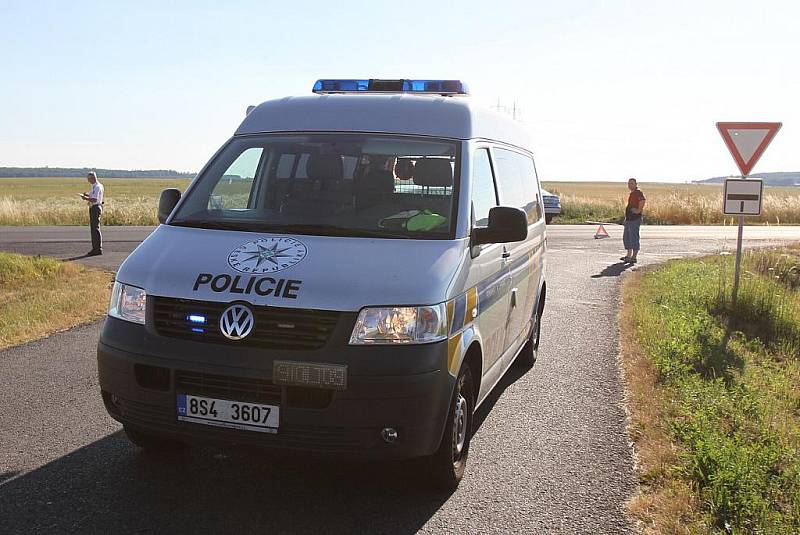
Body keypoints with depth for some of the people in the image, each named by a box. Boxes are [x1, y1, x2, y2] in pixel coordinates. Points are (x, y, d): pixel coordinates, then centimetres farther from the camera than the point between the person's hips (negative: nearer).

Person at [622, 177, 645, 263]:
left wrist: (639, 210, -26)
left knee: (634, 238, -6)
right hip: (628, 218, 11)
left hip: (635, 219, -11)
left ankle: (634, 257, -3)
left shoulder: (638, 192, -13)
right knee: (626, 237, 16)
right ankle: (628, 255, 25)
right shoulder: (631, 193, 17)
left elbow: (643, 200, -32)